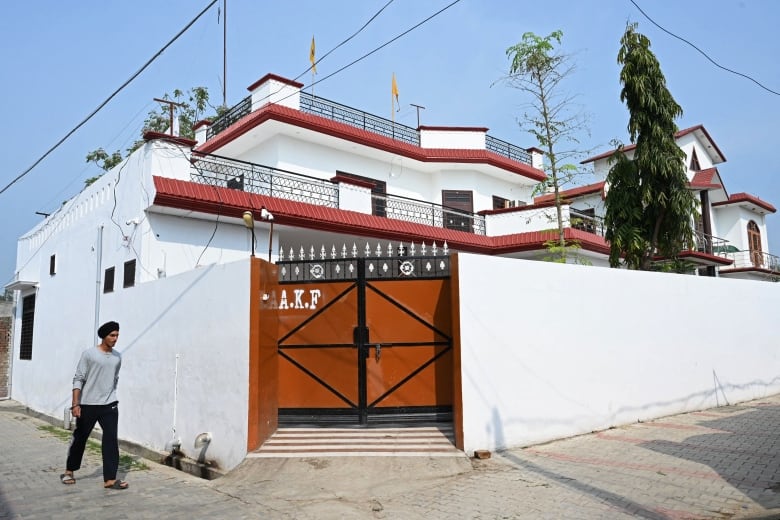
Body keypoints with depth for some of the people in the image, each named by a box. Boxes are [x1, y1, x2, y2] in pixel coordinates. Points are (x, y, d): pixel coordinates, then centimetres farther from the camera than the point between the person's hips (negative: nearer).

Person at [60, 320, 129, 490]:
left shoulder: (117, 357, 6)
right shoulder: (89, 354, -7)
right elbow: (78, 379, -8)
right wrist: (75, 404, -13)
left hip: (109, 405, 3)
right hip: (88, 405, -3)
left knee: (111, 439, -5)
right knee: (79, 438, 11)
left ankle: (110, 479, -3)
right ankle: (69, 471, 33)